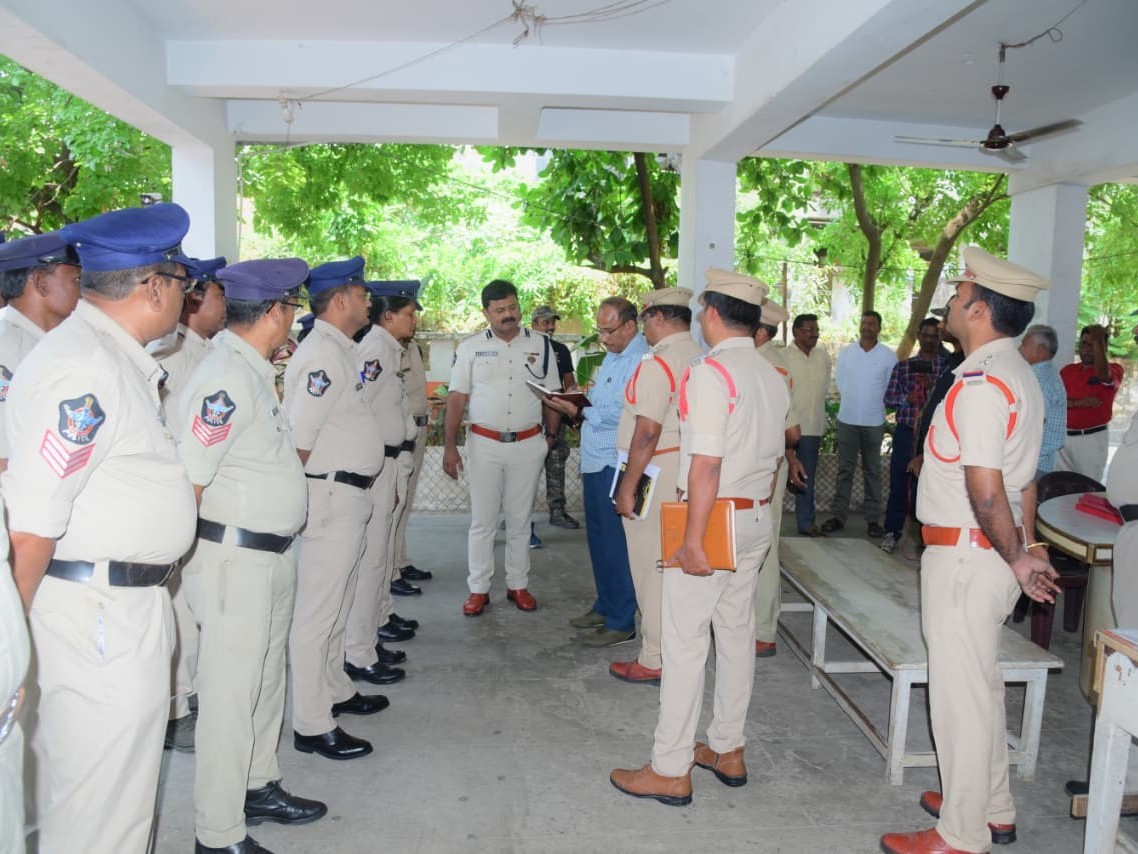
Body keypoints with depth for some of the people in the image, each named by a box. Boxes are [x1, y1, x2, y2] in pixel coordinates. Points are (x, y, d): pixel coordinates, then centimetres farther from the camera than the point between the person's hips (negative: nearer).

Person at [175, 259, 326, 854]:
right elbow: (186, 479, -23)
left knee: (266, 679, 22)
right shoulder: (226, 378, -22)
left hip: (271, 554, 10)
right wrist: (189, 559, -14)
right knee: (231, 693, 4)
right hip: (234, 559, -10)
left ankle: (259, 787, 41)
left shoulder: (253, 371, 9)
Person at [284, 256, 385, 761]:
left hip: (350, 496, 10)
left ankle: (335, 692, 37)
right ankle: (312, 726, 8)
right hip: (331, 497, -10)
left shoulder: (340, 350, 14)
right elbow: (298, 437, -22)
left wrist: (365, 482, 13)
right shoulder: (322, 354, -18)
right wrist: (308, 497, -15)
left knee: (336, 604, 21)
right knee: (317, 612, -1)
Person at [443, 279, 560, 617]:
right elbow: (456, 398, -1)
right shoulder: (470, 347, -1)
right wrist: (450, 446, -4)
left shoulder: (540, 344, 3)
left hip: (528, 444, 1)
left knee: (520, 520, 11)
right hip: (484, 443, -1)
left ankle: (518, 585, 23)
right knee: (482, 520, 4)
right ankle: (478, 589, 14)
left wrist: (550, 435, 4)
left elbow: (552, 395, 9)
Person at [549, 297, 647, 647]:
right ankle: (605, 606, 32)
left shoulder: (640, 361, -17)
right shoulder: (612, 356, 16)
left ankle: (621, 622, 9)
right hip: (595, 461, 10)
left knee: (616, 543, -2)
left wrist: (580, 412, -15)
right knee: (598, 537, 18)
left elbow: (622, 414, -24)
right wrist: (579, 402, 7)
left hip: (616, 464, -10)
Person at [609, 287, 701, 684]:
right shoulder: (698, 358, 11)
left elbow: (647, 433, -22)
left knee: (651, 567, 0)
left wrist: (628, 486, -16)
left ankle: (654, 660, 10)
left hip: (655, 472, -9)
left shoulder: (659, 362, -17)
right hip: (687, 469, 9)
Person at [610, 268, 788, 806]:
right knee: (736, 633, 17)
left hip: (715, 520, -9)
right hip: (757, 521, 9)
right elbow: (774, 459, 15)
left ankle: (670, 770, 9)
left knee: (684, 641, 0)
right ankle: (728, 750, 30)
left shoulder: (710, 372, -16)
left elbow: (706, 464, -22)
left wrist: (693, 539, -20)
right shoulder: (773, 377, 10)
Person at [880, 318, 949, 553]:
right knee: (899, 482, 1)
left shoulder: (948, 365, 5)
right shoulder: (903, 366, 9)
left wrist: (934, 387, -19)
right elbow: (889, 398, 4)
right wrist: (908, 398, -14)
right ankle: (892, 532, 9)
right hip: (906, 431, 1)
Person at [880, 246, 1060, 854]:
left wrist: (1016, 559, -12)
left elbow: (985, 491, -25)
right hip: (992, 553, 10)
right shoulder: (1018, 375, 12)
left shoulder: (981, 383, -21)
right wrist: (1024, 551, 17)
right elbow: (1024, 479, 15)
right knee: (982, 684, 21)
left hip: (964, 552, -10)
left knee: (959, 691, 2)